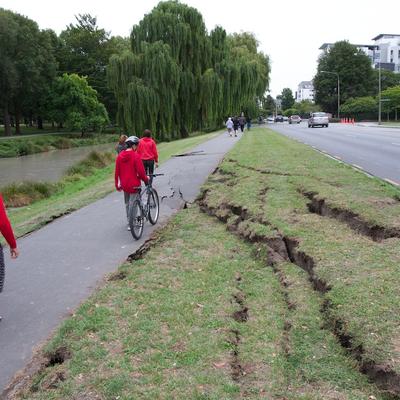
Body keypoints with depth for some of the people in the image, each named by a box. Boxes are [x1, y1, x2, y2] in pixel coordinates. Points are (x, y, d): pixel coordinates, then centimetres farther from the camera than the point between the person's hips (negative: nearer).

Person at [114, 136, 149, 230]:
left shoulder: (120, 155, 3)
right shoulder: (136, 155, -15)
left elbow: (117, 172, 6)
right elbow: (140, 171, -16)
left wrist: (117, 184, 14)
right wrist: (146, 179, 2)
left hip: (124, 184, 6)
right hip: (134, 184, -6)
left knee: (127, 204, 20)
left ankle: (129, 221, 32)